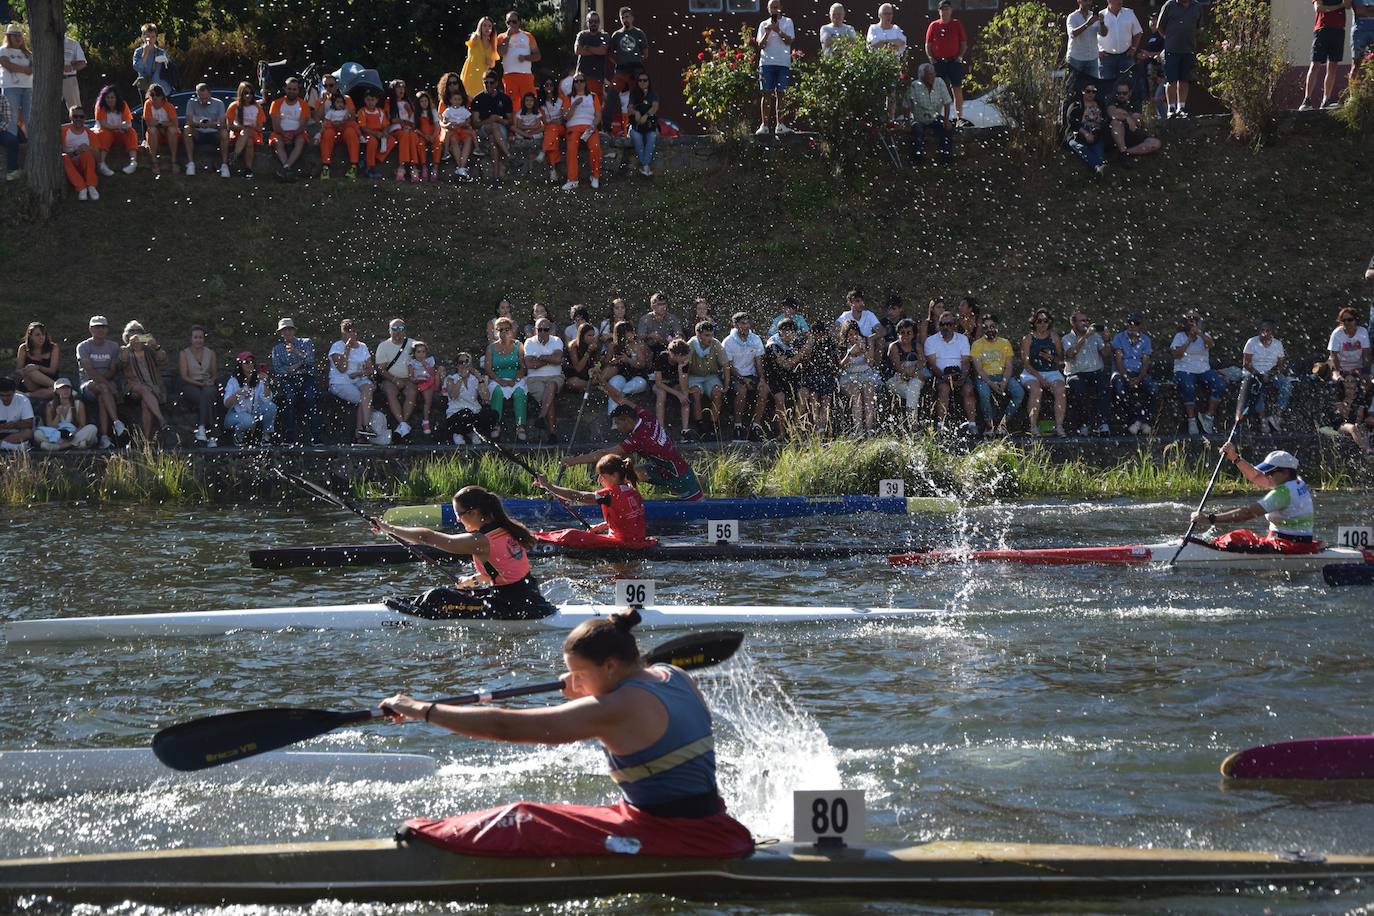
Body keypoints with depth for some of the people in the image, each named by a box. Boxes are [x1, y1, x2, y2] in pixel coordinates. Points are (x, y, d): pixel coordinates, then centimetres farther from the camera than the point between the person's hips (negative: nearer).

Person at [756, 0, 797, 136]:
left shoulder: (787, 22, 9)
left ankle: (779, 124, 2)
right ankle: (764, 125, -3)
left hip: (783, 63, -1)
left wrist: (778, 30, -16)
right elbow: (761, 45, 4)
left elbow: (789, 41, -4)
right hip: (766, 62, 1)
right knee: (766, 93, -3)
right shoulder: (764, 24, 12)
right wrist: (767, 32, -11)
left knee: (780, 94, -1)